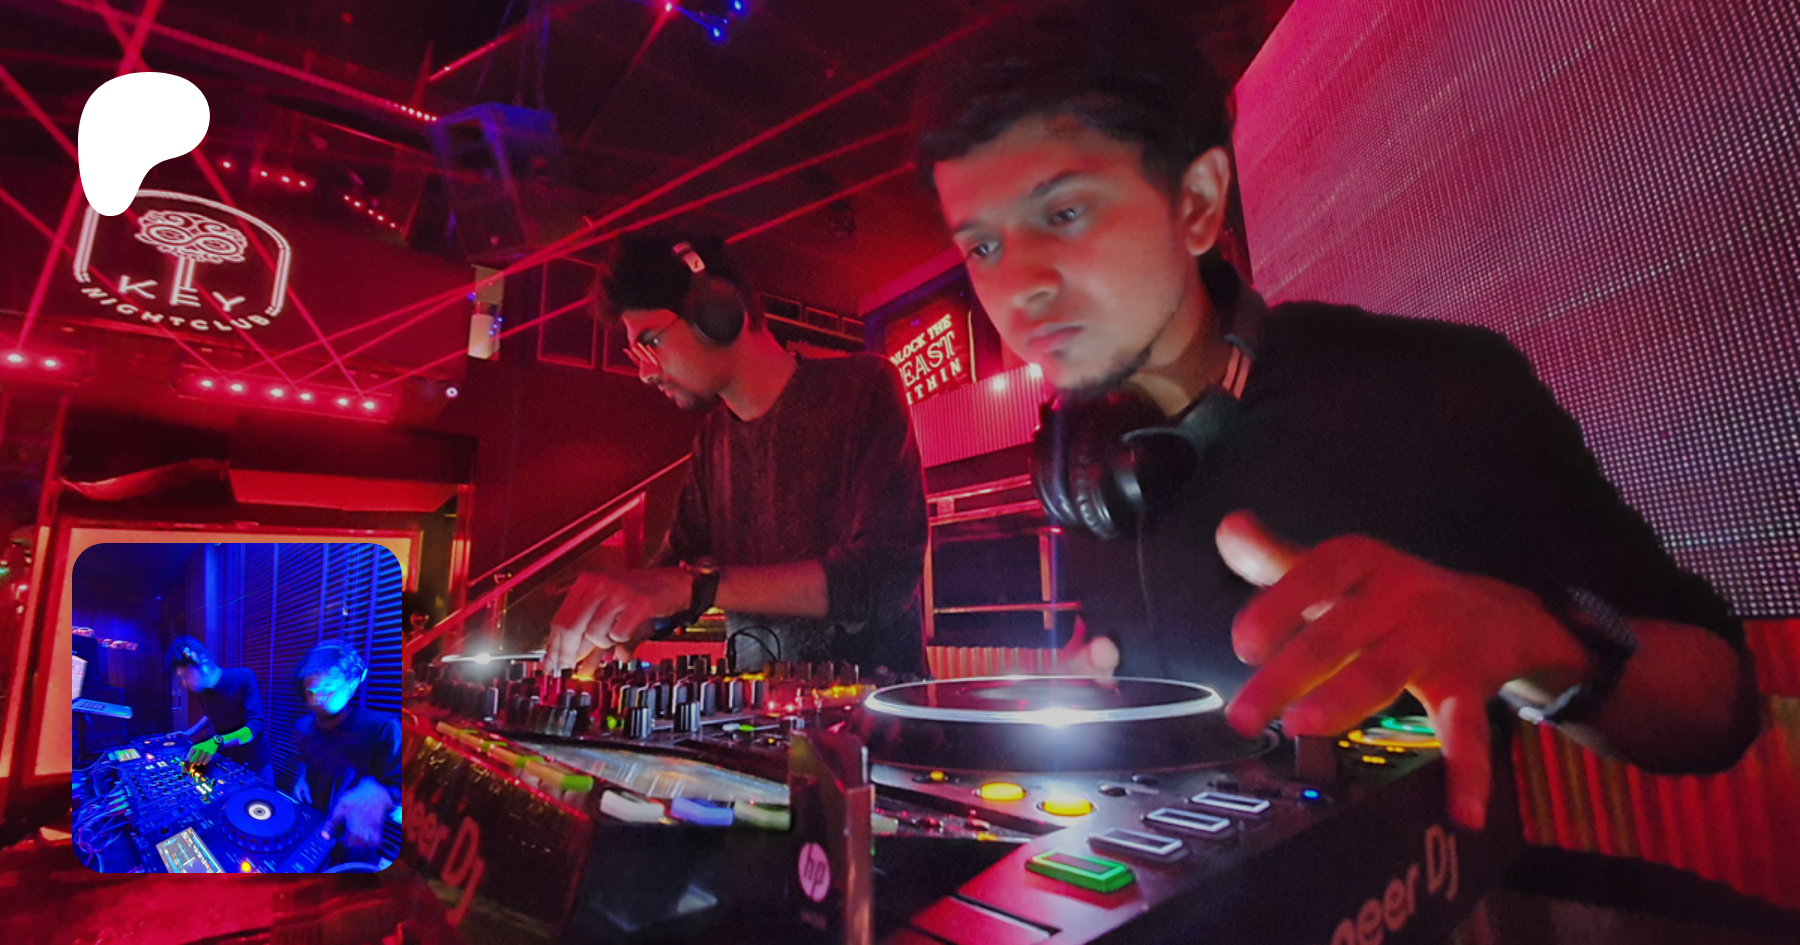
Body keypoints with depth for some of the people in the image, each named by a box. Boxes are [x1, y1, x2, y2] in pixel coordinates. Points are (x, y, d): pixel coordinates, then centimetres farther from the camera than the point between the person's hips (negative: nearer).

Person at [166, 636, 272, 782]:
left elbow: (256, 726, -30)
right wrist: (189, 733, 6)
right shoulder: (200, 690, -5)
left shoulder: (243, 678, -24)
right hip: (226, 764, 5)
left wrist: (217, 742, -41)